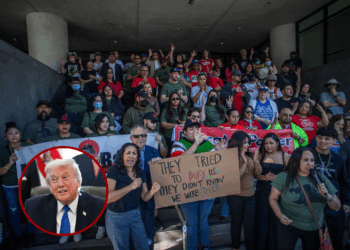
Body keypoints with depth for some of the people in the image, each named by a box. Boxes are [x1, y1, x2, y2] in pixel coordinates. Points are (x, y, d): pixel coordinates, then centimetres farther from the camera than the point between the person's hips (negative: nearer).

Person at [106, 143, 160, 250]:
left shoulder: (140, 173, 0)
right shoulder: (114, 171, -17)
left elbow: (144, 197, 4)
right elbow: (108, 197, -28)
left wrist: (152, 191, -17)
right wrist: (130, 187, -35)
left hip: (135, 215, 5)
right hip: (117, 217, -4)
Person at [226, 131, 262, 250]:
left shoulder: (250, 156, -1)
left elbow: (258, 172, -1)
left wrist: (255, 160, -17)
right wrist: (244, 163, -24)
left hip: (251, 195, 4)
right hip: (236, 196, -4)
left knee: (250, 224, 11)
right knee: (236, 223, 15)